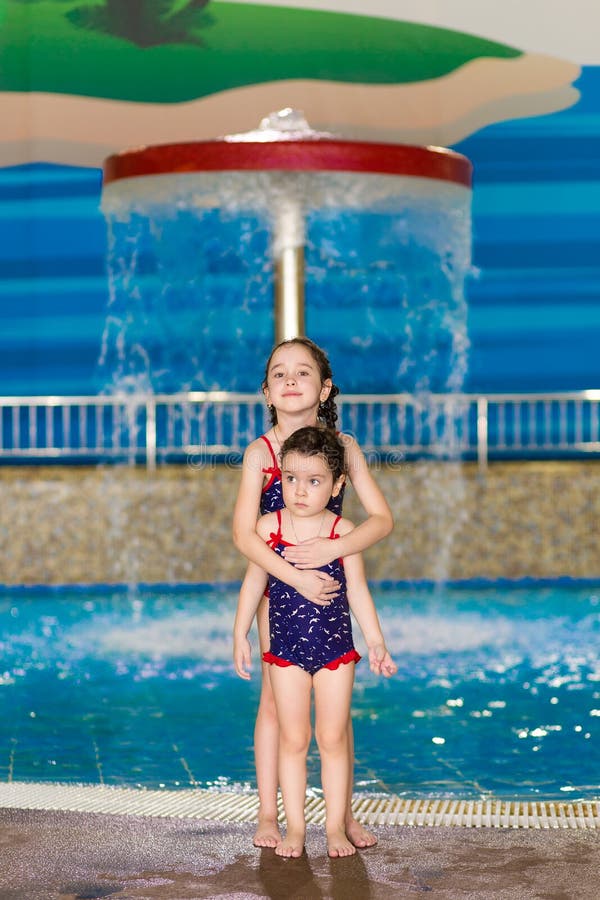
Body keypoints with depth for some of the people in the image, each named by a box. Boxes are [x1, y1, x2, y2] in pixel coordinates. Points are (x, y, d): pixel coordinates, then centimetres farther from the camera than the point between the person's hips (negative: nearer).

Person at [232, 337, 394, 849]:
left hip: (330, 585, 2)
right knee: (275, 700, 6)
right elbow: (244, 534, -18)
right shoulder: (260, 452, -10)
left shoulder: (344, 447, -5)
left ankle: (343, 813, 17)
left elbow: (382, 519, -8)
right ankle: (268, 815, 13)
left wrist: (333, 548, -24)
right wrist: (296, 577, -28)